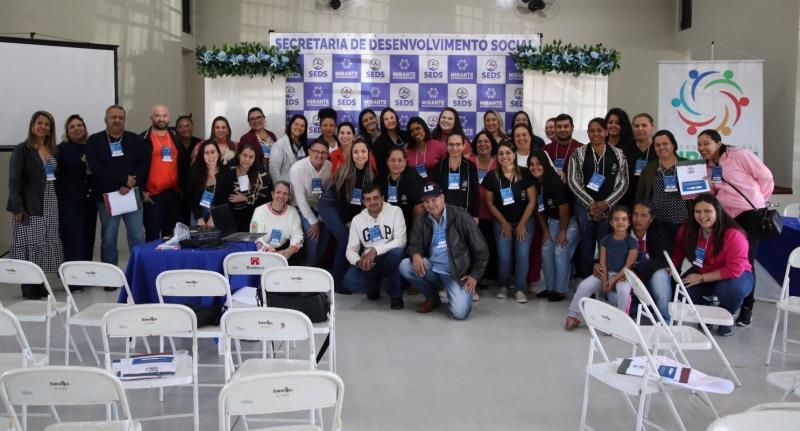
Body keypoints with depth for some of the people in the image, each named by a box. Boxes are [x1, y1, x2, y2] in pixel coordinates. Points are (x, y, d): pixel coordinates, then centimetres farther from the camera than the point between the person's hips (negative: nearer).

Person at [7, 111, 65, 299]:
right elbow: (14, 180, -9)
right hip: (30, 205, -6)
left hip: (50, 204, 6)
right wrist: (17, 207, -15)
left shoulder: (53, 150, 12)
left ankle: (39, 284, 15)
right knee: (30, 243, -3)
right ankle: (29, 287, 4)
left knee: (46, 243, 7)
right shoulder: (22, 150, -5)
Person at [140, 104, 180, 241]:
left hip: (173, 193, 5)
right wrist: (142, 190, -10)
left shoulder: (175, 138, 13)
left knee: (170, 233, 12)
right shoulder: (143, 139, -2)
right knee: (153, 234, -3)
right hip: (152, 194, -5)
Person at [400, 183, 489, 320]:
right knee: (404, 266, -22)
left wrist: (475, 276, -8)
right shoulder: (422, 221, 6)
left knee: (460, 312, -24)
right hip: (431, 268, 5)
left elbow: (480, 248, -5)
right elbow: (414, 244, 1)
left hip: (456, 272, -4)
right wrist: (415, 255, -25)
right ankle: (432, 297, 4)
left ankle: (456, 294, 16)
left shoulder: (460, 216, -8)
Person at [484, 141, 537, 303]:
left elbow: (532, 201, -6)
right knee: (504, 256, -6)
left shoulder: (525, 174, -9)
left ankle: (519, 288, 3)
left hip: (524, 221, -1)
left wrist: (522, 223, -9)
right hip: (502, 222, 1)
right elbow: (490, 202, 1)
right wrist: (504, 222, -3)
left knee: (522, 255, -11)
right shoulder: (492, 177, -6)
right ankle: (504, 285, 16)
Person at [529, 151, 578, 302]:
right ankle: (550, 288, 17)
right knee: (546, 251, 5)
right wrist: (545, 230, 6)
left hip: (570, 220, -7)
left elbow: (564, 208, -23)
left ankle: (560, 291, 0)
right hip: (553, 220, 7)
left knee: (560, 252, -11)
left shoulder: (554, 182, -26)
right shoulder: (535, 184, -5)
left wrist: (563, 231, -16)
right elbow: (539, 209, 5)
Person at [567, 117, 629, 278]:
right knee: (586, 246, 6)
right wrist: (591, 203, -11)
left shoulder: (618, 154, 6)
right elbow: (573, 181, -3)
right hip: (585, 207, 0)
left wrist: (606, 203, -10)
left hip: (609, 207, 0)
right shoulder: (578, 154, 4)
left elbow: (623, 183, 2)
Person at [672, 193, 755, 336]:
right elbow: (678, 250, 7)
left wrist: (702, 278, -28)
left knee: (732, 289, -39)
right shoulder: (688, 230, -12)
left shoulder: (734, 234, -29)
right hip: (701, 273, 5)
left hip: (735, 276, -4)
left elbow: (734, 270, -30)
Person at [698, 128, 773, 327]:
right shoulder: (709, 166, 11)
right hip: (727, 217, 6)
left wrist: (756, 200, 2)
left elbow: (765, 177, -6)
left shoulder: (740, 155, -9)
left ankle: (747, 308, 9)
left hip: (750, 215, -6)